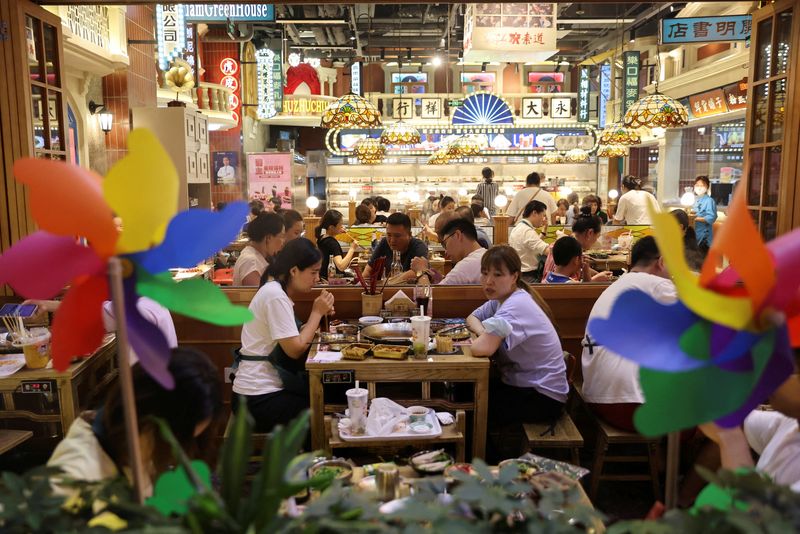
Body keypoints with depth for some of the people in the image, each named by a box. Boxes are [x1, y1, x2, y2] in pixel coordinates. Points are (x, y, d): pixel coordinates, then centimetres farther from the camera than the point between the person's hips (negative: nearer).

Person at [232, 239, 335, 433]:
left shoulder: (276, 290, 10)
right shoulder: (275, 295, -19)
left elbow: (294, 338, 9)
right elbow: (295, 349, -20)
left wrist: (319, 314, -3)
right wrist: (317, 313, -10)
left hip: (265, 389, 9)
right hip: (259, 400, -9)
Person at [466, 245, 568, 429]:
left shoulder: (516, 305, -26)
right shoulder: (502, 298, 3)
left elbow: (480, 349, -35)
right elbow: (472, 318, 15)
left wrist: (486, 339, -11)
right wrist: (485, 335, -7)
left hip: (543, 396, -8)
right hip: (521, 384, 8)